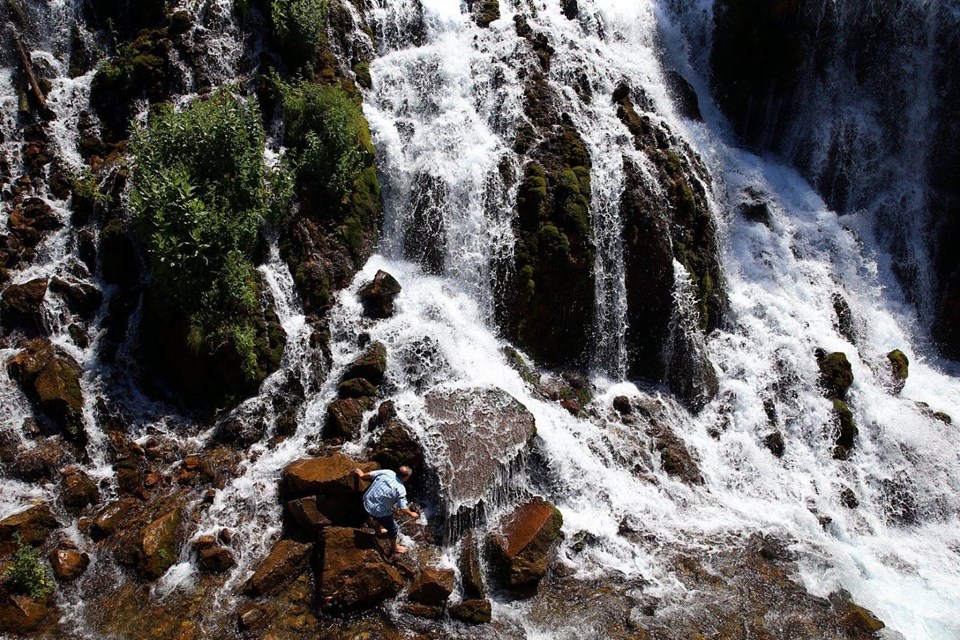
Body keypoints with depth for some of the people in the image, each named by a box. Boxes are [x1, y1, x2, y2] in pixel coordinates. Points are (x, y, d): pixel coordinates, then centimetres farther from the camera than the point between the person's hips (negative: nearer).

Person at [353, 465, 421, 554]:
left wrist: (361, 475, 24)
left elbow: (370, 475, 3)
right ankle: (395, 547, 42)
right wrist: (412, 514, 1)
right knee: (393, 528, 19)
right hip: (378, 510, -6)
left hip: (367, 501, 6)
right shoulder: (400, 490, -24)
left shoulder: (387, 472, -11)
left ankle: (379, 530, 65)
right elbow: (403, 509, -19)